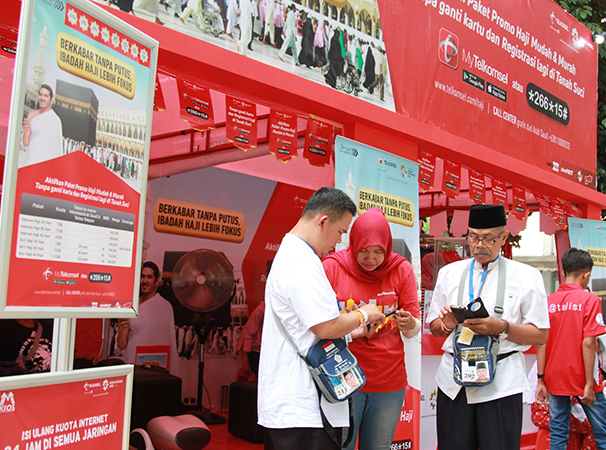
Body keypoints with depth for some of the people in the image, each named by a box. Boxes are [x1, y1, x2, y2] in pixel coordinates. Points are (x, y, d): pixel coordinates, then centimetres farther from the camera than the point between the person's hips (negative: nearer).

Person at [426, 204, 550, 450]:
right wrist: (448, 324, -7)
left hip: (502, 381, -2)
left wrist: (501, 327, -15)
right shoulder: (449, 273, 13)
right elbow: (434, 328, 15)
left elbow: (540, 335, 1)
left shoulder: (526, 276, 5)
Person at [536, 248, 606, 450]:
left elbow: (541, 344, -1)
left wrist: (541, 380, 4)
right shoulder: (589, 299, -8)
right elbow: (588, 343, -15)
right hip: (581, 379, -3)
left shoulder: (548, 301, 1)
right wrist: (589, 383, -11)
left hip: (555, 379, 3)